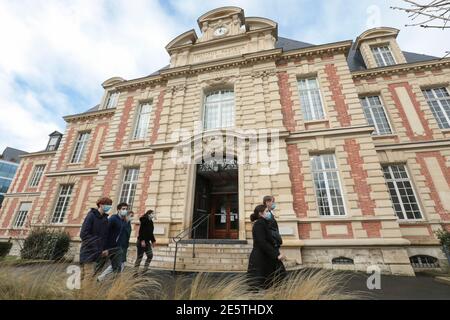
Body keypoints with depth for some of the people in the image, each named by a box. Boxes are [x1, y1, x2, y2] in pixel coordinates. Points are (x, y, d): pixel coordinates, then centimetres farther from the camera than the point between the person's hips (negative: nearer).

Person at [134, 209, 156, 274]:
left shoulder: (150, 222, 14)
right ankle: (136, 270, 9)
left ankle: (145, 269, 14)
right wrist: (142, 240, -25)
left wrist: (153, 241, 17)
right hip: (142, 241, -9)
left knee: (150, 255, 6)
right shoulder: (144, 220, -11)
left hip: (147, 242, 9)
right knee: (140, 256, -1)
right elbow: (141, 230, -20)